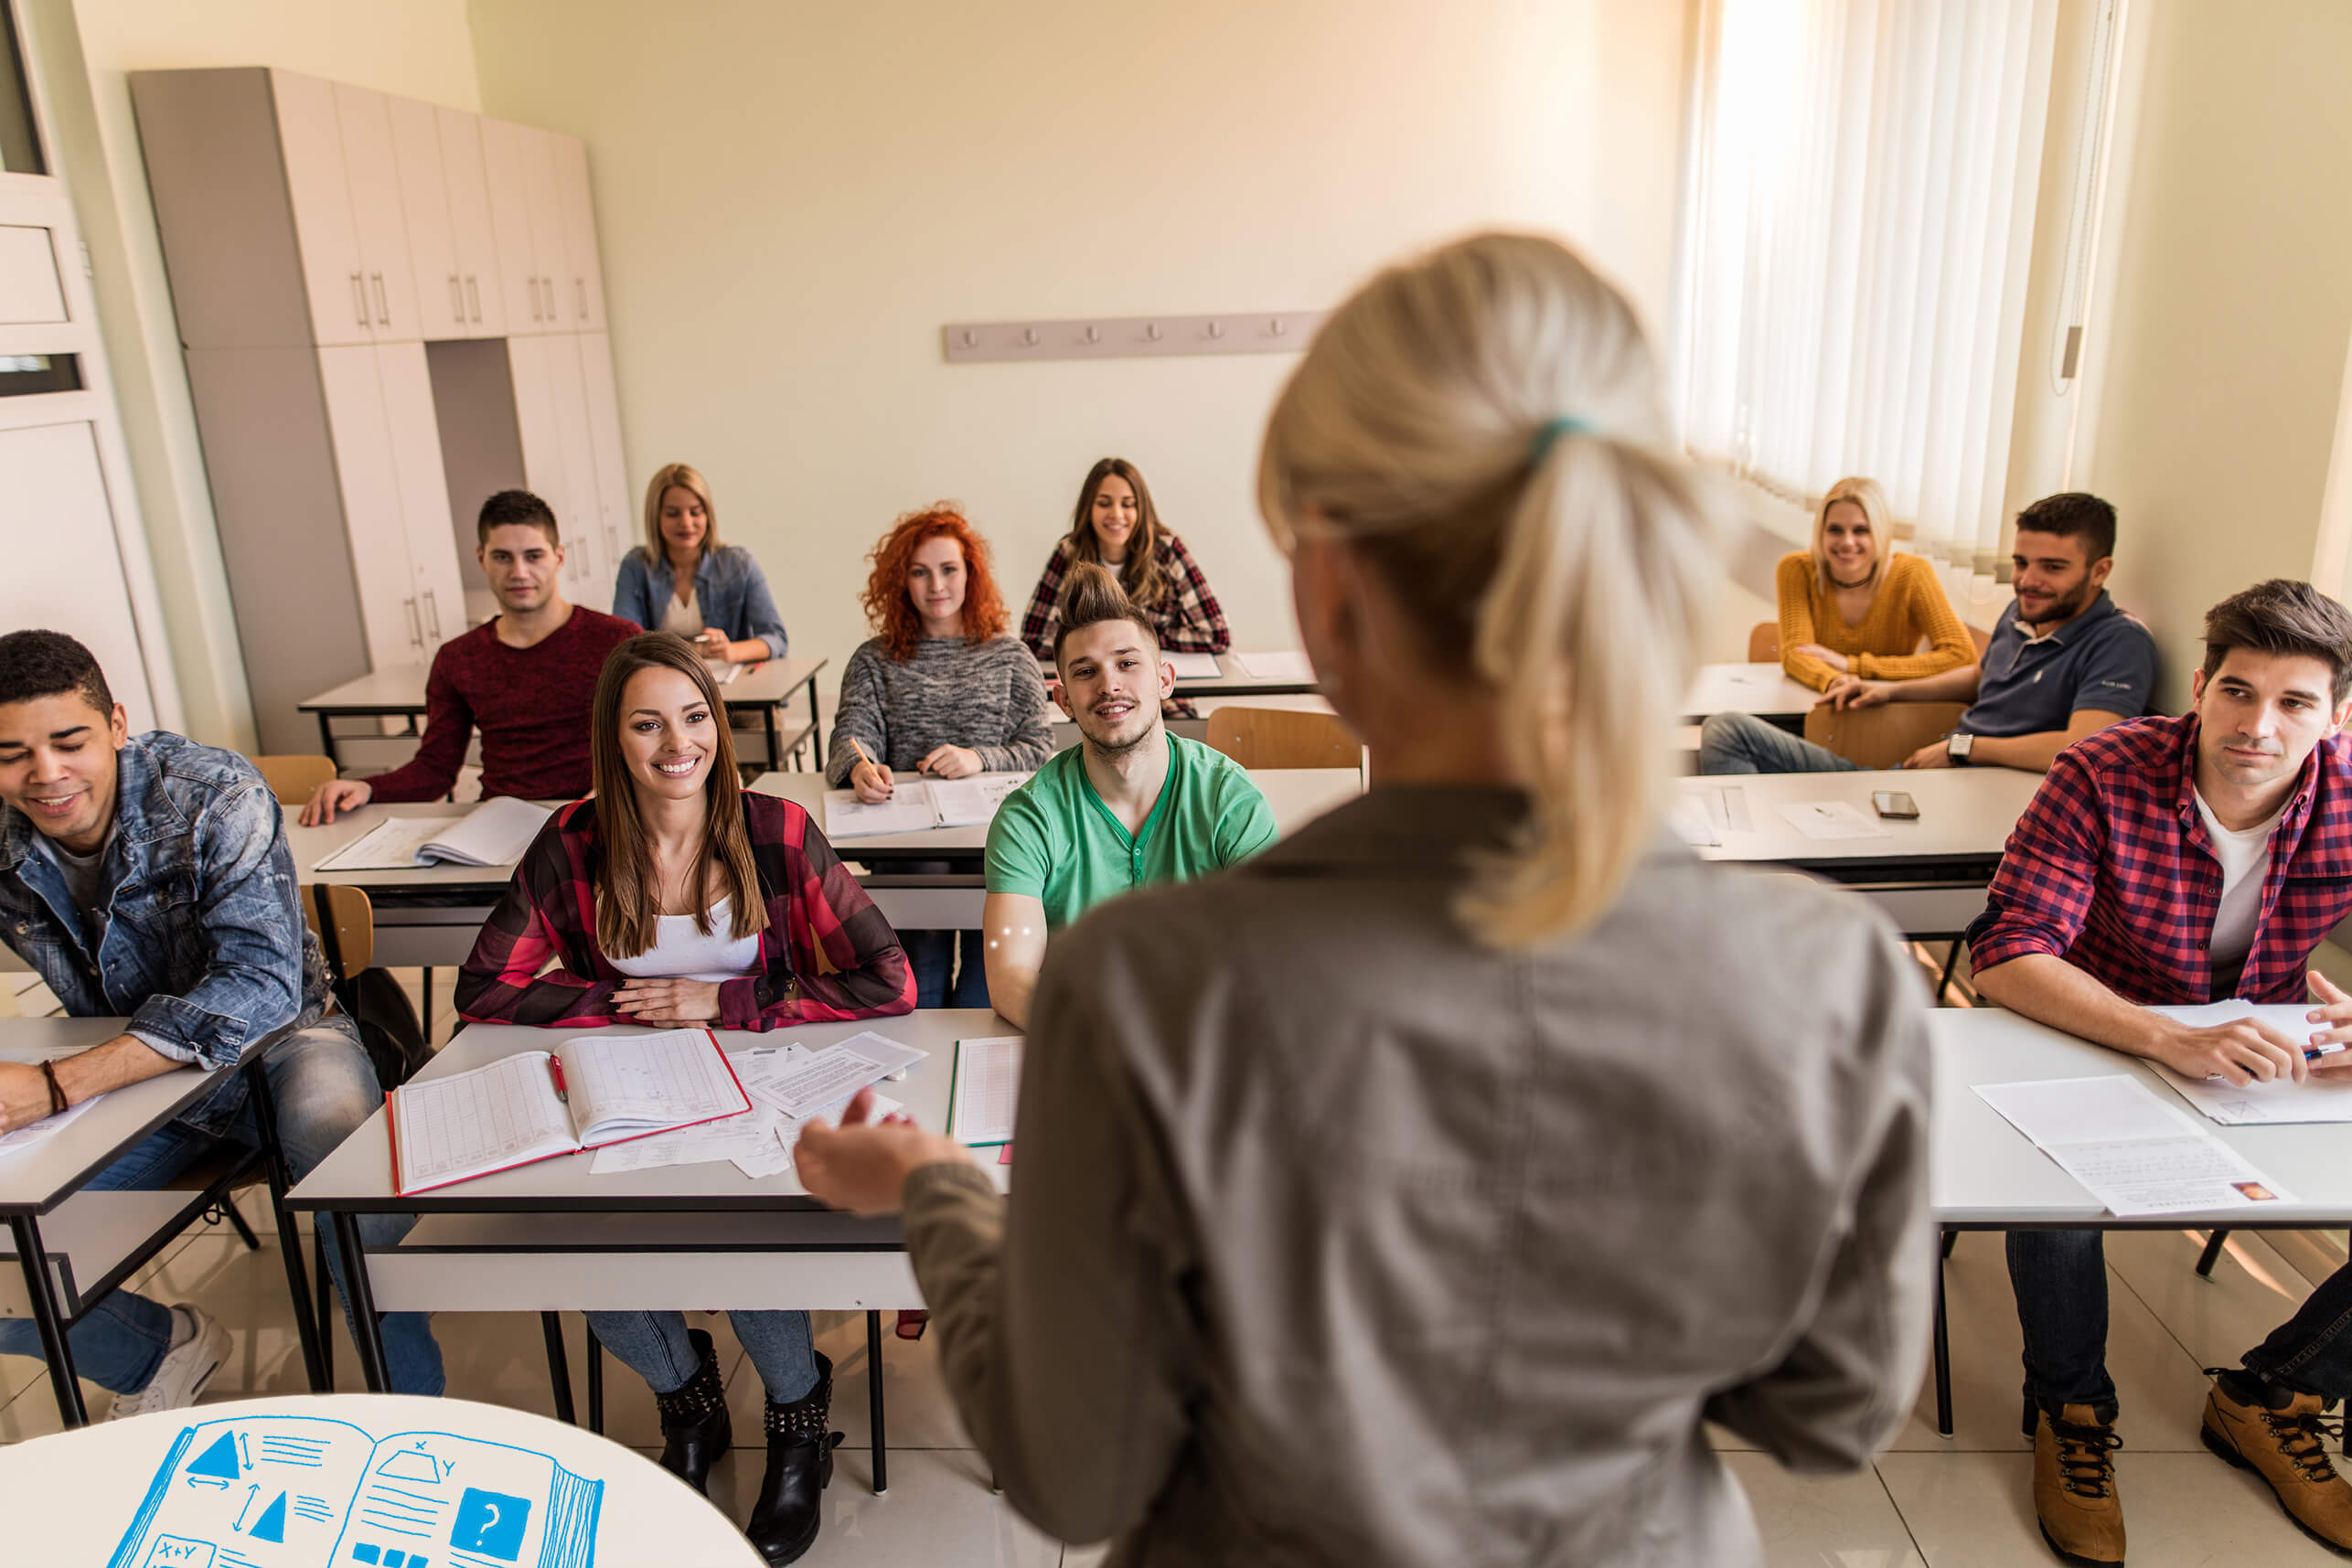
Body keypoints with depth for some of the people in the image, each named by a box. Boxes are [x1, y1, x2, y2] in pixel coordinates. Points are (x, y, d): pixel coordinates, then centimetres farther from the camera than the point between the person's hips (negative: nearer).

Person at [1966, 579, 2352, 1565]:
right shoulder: (2106, 777, -21)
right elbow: (2005, 955, -29)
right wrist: (2171, 1039, -44)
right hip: (2102, 1041, -3)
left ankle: (2273, 1398, 15)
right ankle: (2070, 1412, 0)